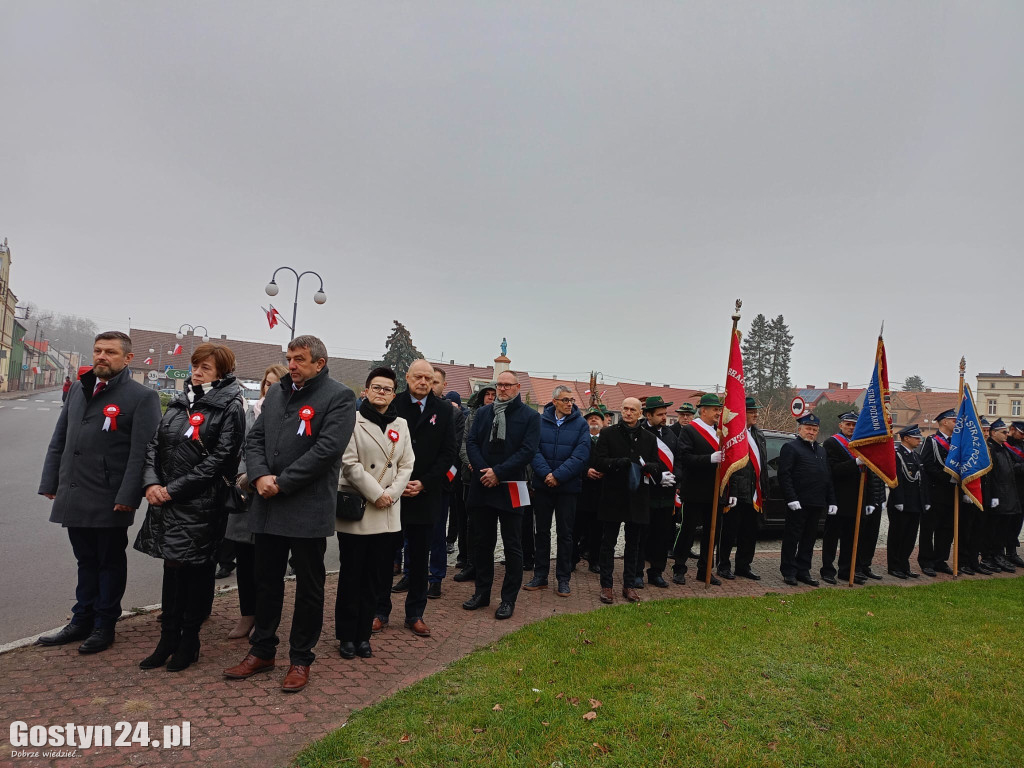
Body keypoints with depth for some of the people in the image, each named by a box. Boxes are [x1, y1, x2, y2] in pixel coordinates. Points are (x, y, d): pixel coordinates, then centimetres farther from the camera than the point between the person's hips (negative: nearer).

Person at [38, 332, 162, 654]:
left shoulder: (142, 397, -9)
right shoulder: (78, 390, 12)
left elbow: (141, 451, -14)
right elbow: (58, 440, 16)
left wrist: (128, 496, -19)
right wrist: (50, 482, 11)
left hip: (110, 502, -6)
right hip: (74, 496, 6)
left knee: (110, 563, 9)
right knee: (86, 561, 17)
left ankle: (104, 625, 22)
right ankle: (82, 621, 30)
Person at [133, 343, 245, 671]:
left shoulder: (229, 408, -9)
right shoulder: (179, 403, 12)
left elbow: (219, 460, -15)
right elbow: (154, 444, 10)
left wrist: (174, 489, -15)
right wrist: (151, 483, -6)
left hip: (202, 506, -6)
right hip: (167, 503, 6)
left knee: (196, 571, 4)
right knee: (172, 567, 13)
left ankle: (189, 641, 21)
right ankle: (169, 639, 27)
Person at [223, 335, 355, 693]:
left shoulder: (339, 397, -9)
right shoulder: (277, 392, 13)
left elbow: (327, 449, -19)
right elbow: (254, 438, 9)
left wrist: (281, 483, -17)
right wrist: (260, 476, -10)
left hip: (308, 509, -6)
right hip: (268, 507, 6)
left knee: (309, 586, 8)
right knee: (266, 581, 17)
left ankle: (301, 659, 23)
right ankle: (262, 651, 34)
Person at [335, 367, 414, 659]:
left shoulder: (401, 425, 11)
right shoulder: (353, 421, -5)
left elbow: (406, 465, 7)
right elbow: (350, 464, -11)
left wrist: (391, 494, -7)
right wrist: (376, 493, -14)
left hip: (387, 513, 4)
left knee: (376, 578, 9)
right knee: (351, 576, 6)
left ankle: (363, 635, 22)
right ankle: (347, 635, 19)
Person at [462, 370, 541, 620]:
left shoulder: (530, 416, -2)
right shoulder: (483, 412, 10)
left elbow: (528, 450, -11)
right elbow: (471, 442, 3)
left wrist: (498, 472, -16)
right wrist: (483, 470, -12)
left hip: (510, 487, -3)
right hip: (482, 486, 4)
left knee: (512, 545, 4)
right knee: (483, 542, 13)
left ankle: (509, 599, 14)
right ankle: (482, 593, 26)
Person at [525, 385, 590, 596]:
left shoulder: (580, 424, -2)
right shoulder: (540, 421, 1)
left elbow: (581, 455, -11)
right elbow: (533, 450, -6)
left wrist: (558, 476, -17)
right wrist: (546, 474, -19)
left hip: (568, 486, -1)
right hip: (542, 485, 1)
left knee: (565, 533, 7)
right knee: (542, 531, 10)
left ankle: (563, 579, 17)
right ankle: (540, 576, 22)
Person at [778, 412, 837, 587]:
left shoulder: (821, 451, 20)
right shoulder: (790, 447, -4)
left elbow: (828, 477, 21)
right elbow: (784, 475, -13)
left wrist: (831, 501, 12)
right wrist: (791, 498, -20)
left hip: (816, 504, 7)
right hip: (798, 503, -7)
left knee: (809, 539, 12)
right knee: (792, 538, 0)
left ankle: (803, 571, 21)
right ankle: (788, 572, 9)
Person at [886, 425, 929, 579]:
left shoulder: (916, 455, 16)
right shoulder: (896, 454, -12)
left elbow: (922, 479, 18)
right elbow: (895, 480, -18)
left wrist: (925, 502, 13)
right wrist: (899, 502, -22)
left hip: (915, 506, 8)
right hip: (900, 506, -8)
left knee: (910, 537, 12)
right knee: (897, 537, 2)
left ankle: (904, 566, 21)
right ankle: (894, 567, 11)